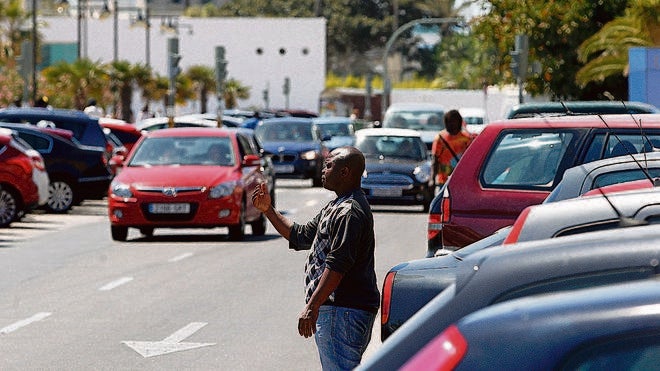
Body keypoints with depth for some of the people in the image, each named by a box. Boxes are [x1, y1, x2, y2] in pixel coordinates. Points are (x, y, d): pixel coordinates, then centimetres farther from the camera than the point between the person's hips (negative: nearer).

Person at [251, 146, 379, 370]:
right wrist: (268, 210, 20)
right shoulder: (336, 207, 20)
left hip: (342, 310, -11)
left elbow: (337, 266, -24)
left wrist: (312, 306, -26)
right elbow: (301, 236, 26)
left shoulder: (350, 212, -16)